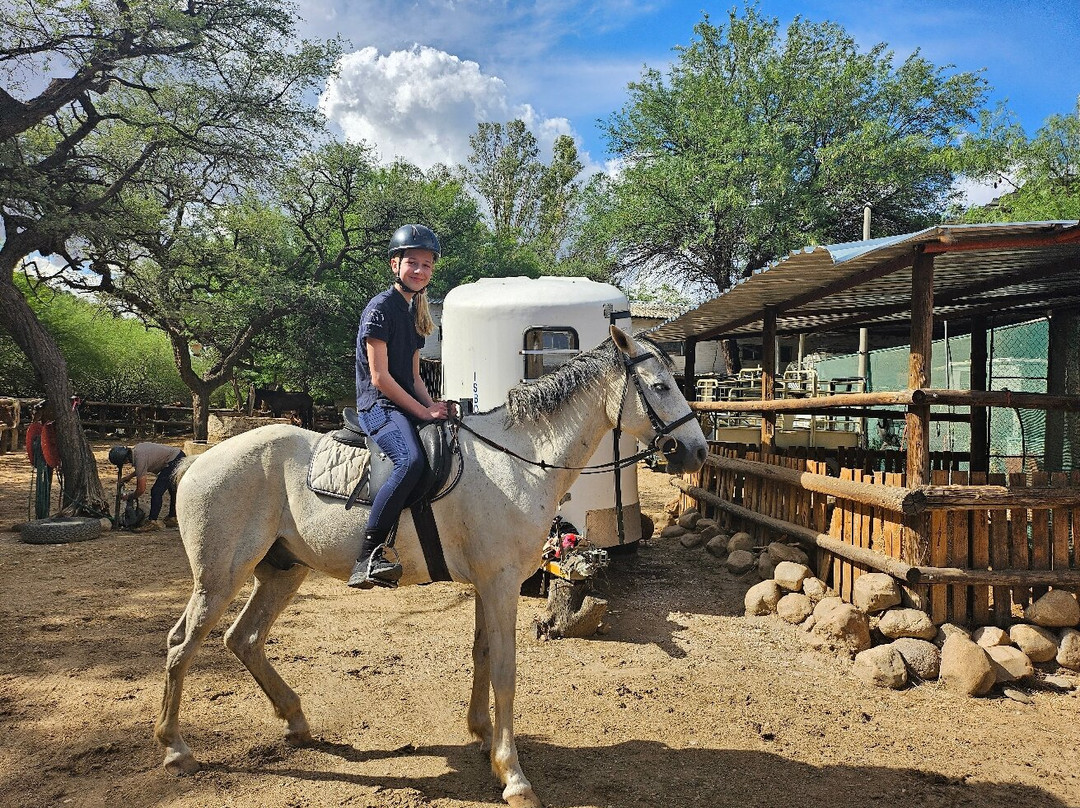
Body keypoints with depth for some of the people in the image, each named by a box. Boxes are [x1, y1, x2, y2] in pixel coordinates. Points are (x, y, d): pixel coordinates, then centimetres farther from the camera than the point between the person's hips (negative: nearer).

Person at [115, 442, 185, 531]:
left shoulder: (139, 459, -23)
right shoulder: (135, 449, 3)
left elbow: (141, 489, -16)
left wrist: (129, 497, 0)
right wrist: (130, 476, 18)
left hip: (174, 462, -11)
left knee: (156, 492, -10)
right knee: (173, 490, 22)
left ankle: (153, 522, -8)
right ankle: (172, 518, 33)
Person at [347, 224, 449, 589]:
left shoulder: (414, 313, 19)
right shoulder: (380, 308, -7)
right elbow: (379, 376, -14)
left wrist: (434, 407, 2)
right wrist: (423, 411, -13)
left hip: (407, 407, 10)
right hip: (378, 407, -9)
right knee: (412, 460, -34)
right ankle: (368, 556, -33)